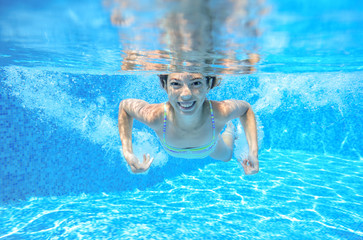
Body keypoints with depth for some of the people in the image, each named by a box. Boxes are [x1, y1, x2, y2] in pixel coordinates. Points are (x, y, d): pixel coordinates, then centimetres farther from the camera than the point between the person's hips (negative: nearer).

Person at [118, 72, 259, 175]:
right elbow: (124, 105, -24)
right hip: (171, 151, 0)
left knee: (226, 156, 36)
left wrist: (253, 152, -32)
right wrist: (127, 153, -31)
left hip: (210, 147, 0)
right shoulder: (154, 116, -46)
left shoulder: (220, 112, -45)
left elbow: (246, 108, -22)